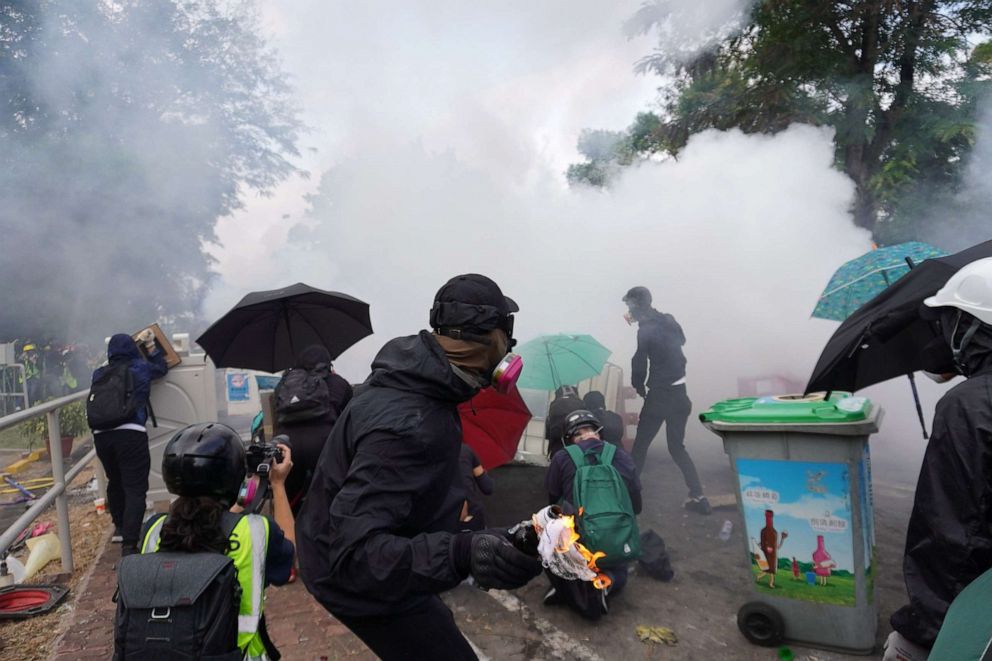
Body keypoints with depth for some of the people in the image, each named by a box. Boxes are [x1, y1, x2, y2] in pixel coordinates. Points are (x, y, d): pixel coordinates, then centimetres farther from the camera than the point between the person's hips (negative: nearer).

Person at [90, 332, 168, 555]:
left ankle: (120, 527, 42)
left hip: (101, 435, 5)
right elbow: (162, 368, 26)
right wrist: (151, 345, 35)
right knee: (135, 488, -5)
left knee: (115, 482, 24)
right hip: (130, 434, -4)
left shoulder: (99, 374, 15)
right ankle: (129, 544, -14)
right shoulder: (140, 367, 6)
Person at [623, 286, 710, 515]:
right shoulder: (668, 320, 5)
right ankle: (698, 496, 10)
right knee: (677, 447, 16)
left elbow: (639, 363, -13)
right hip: (679, 394, 7)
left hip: (659, 396, -7)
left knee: (640, 445, 7)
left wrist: (639, 387, 7)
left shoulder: (646, 331, -14)